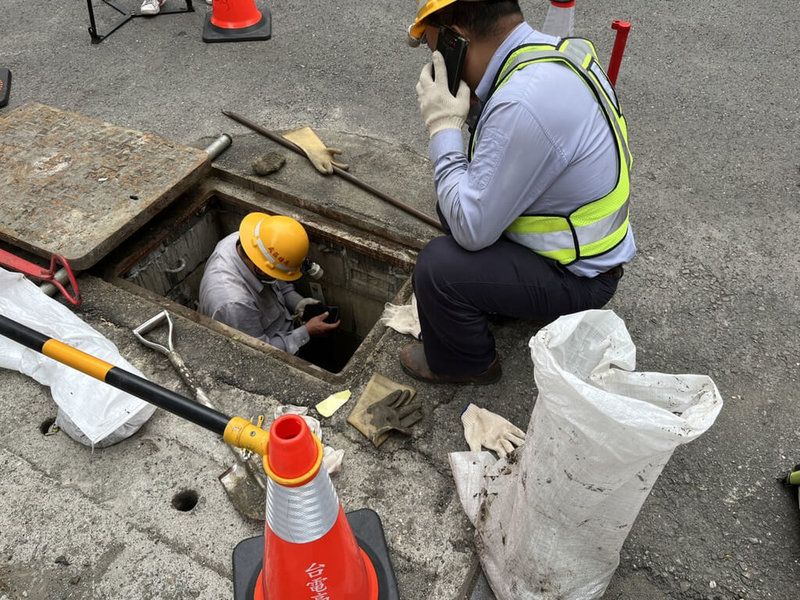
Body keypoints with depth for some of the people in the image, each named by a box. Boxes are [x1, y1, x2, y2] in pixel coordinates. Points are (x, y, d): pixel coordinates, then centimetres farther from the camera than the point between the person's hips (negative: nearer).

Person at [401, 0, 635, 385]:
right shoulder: (552, 51, -3)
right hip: (582, 237, 9)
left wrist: (444, 126, -21)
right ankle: (502, 296, 30)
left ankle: (466, 363, 9)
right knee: (454, 199, 13)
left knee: (437, 267, -20)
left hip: (577, 275, -9)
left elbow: (472, 229, -27)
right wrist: (470, 110, -9)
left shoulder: (525, 104, -34)